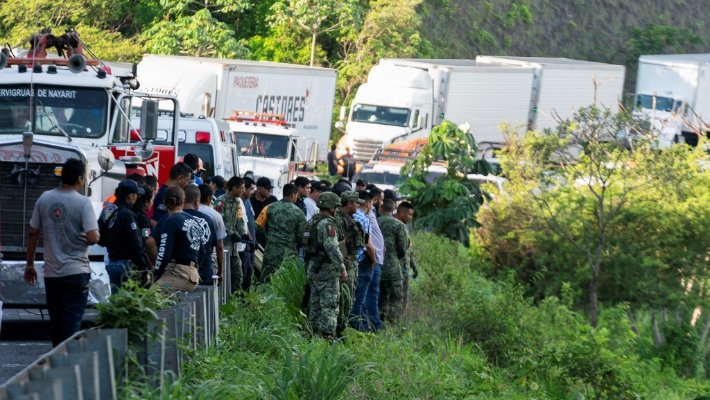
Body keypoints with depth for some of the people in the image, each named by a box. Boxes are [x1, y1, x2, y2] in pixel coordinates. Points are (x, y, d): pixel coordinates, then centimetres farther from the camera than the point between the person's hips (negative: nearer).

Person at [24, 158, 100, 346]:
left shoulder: (44, 198, 1)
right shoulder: (83, 202, -13)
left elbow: (33, 233, 5)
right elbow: (93, 238, -22)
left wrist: (30, 264, 15)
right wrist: (97, 236, 3)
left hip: (51, 273, 4)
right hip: (76, 272, -4)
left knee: (56, 322, 15)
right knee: (72, 320, -1)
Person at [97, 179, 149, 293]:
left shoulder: (106, 212, 9)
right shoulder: (127, 215, -17)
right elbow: (135, 245, -19)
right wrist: (144, 270, -15)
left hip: (112, 264, 8)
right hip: (127, 265, -8)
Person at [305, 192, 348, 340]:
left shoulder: (312, 222, 13)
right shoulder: (327, 224, -16)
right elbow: (332, 248, -23)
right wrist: (342, 268, -19)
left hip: (313, 268, 9)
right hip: (327, 269, -9)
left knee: (315, 304, 15)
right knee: (329, 305, -7)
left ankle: (313, 332, 18)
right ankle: (327, 335, -11)